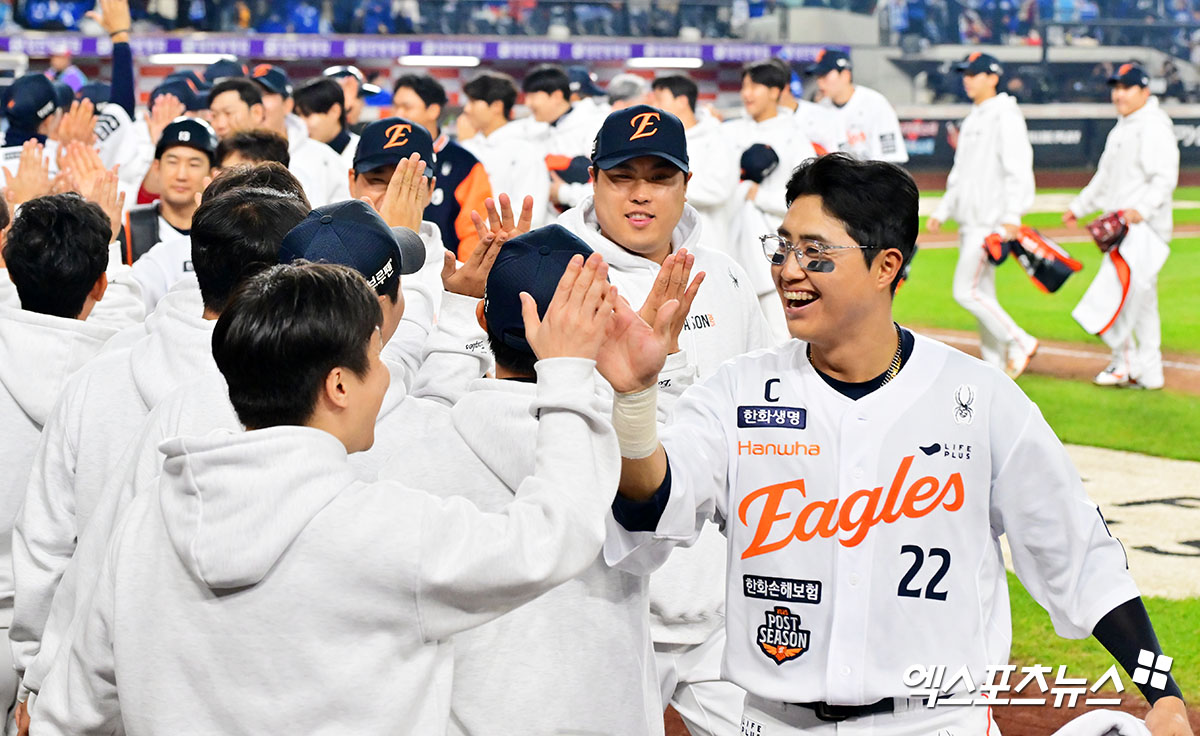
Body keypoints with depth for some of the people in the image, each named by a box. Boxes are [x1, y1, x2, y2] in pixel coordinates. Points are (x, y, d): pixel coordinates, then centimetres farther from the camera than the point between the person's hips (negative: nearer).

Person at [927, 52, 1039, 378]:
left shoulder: (1005, 116, -10)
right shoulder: (972, 119, 18)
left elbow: (1018, 168, -19)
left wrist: (1012, 215, -26)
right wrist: (942, 211, 20)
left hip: (991, 221, -9)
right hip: (970, 222, 9)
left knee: (967, 291, -12)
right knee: (982, 294, 9)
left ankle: (1019, 342, -2)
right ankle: (995, 366, 14)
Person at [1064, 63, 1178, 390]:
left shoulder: (1154, 127, -12)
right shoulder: (1122, 128, 19)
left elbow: (1165, 178, -21)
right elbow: (1105, 176, 29)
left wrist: (1143, 209, -34)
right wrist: (1080, 206, 31)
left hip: (1144, 226, -10)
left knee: (1140, 295, -10)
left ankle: (1149, 371, -6)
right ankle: (1124, 362, 23)